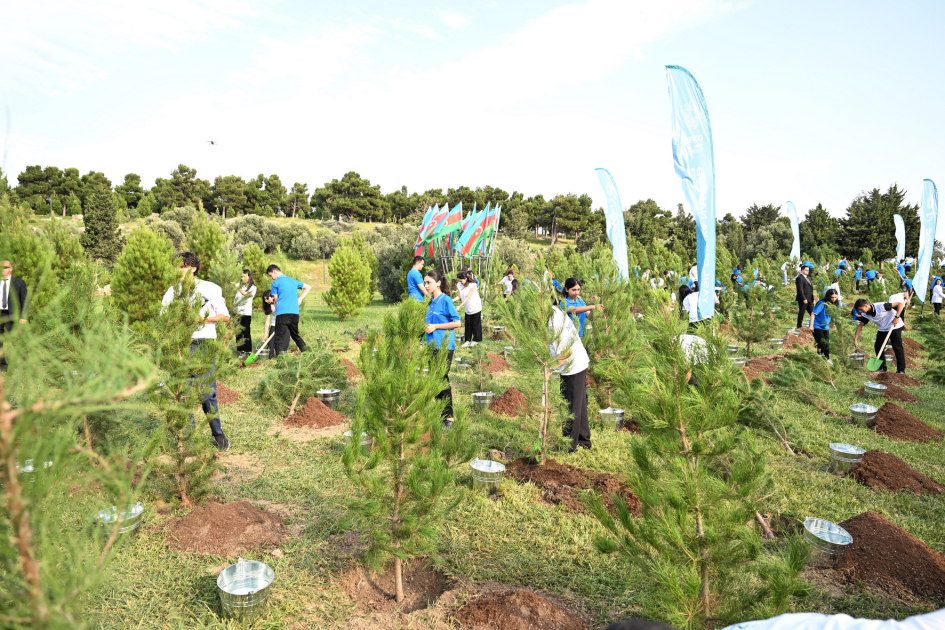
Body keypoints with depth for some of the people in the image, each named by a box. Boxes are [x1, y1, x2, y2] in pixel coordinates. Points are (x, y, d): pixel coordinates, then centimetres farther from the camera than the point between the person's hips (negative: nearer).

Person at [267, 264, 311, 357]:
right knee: (295, 335, 20)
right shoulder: (293, 281, 18)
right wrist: (300, 299, 17)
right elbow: (308, 287, 25)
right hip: (295, 312, 6)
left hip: (282, 313, -6)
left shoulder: (275, 283, 1)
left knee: (278, 338, -5)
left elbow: (275, 300, 3)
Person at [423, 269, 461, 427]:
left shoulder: (446, 300, -11)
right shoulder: (431, 301, 11)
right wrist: (426, 326, 3)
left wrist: (435, 326, -15)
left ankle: (448, 417, 4)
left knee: (443, 379, -5)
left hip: (444, 346, -8)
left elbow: (457, 322, -14)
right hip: (432, 345, 8)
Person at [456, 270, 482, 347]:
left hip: (475, 308, -5)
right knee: (468, 325, 7)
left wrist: (460, 306, -32)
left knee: (476, 324, 5)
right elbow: (459, 296, -1)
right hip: (467, 309, 5)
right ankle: (468, 340, 15)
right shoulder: (459, 285, -5)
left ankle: (476, 339, 18)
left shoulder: (472, 285, -22)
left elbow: (468, 297, -26)